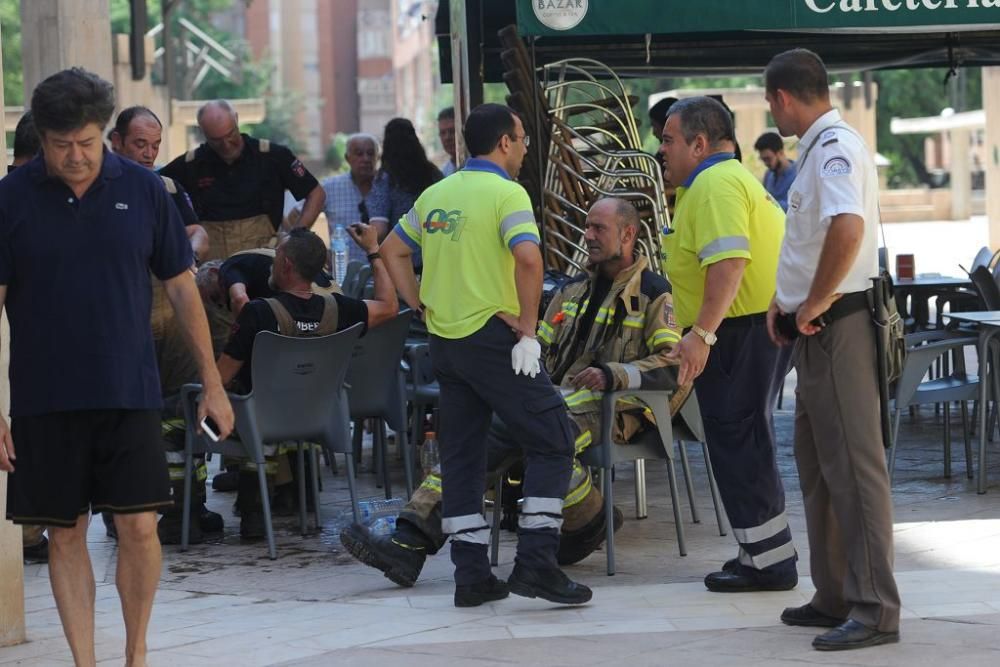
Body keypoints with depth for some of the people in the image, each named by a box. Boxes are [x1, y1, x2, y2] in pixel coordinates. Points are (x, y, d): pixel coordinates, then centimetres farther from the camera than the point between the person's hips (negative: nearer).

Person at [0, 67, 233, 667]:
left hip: (130, 393, 0)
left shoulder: (142, 189, 1)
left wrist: (212, 383, 8)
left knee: (139, 526, -5)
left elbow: (182, 287, 8)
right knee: (66, 534, 4)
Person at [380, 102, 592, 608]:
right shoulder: (506, 193, -10)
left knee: (461, 455, 10)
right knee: (552, 442, -1)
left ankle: (471, 575, 10)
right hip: (493, 337, -7)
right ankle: (535, 562, -8)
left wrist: (421, 306, 13)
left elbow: (393, 250, 19)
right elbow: (528, 258, -24)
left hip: (443, 339, 7)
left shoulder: (436, 194, 12)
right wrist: (528, 326, -16)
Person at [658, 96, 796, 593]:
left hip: (740, 330, -11)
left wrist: (702, 333, -30)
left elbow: (728, 262, -27)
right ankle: (766, 554, 21)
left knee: (737, 443, -7)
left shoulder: (714, 185, -14)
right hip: (761, 325, 11)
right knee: (747, 442, 16)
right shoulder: (733, 179, 21)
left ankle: (768, 562, -5)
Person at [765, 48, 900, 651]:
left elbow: (848, 229, -34)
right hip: (818, 329, 11)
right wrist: (787, 302, 18)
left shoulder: (835, 149, -16)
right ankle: (836, 596, 24)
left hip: (838, 325, -11)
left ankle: (875, 610, -8)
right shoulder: (821, 148, 17)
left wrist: (815, 304, -23)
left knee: (853, 466, -9)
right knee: (819, 465, 16)